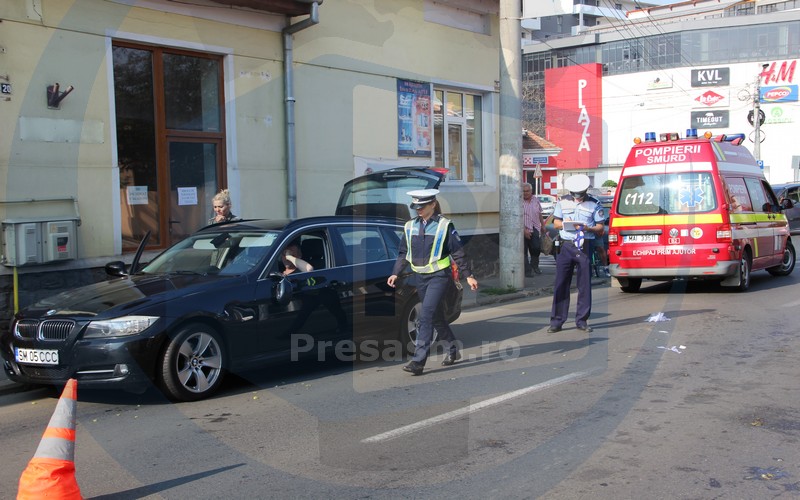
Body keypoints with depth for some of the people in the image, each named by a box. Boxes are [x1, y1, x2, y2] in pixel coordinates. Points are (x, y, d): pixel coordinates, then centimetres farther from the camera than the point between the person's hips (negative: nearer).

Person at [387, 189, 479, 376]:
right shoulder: (410, 226, 8)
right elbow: (403, 253, 14)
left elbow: (458, 252, -2)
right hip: (420, 277, 6)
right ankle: (453, 349, 34)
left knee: (426, 314, -17)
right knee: (436, 316, 14)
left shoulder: (444, 225, -5)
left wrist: (468, 275, -3)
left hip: (439, 276, -6)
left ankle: (418, 360, -18)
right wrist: (395, 273, 3)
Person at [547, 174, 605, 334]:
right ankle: (556, 321, 5)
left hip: (585, 247, -1)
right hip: (565, 246, 1)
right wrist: (564, 223, -8)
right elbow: (555, 223, 14)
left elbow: (600, 227, 4)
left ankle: (582, 321, 12)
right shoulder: (563, 202, 10)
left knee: (584, 285, 2)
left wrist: (588, 228, -15)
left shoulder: (594, 204, 4)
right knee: (561, 284, 0)